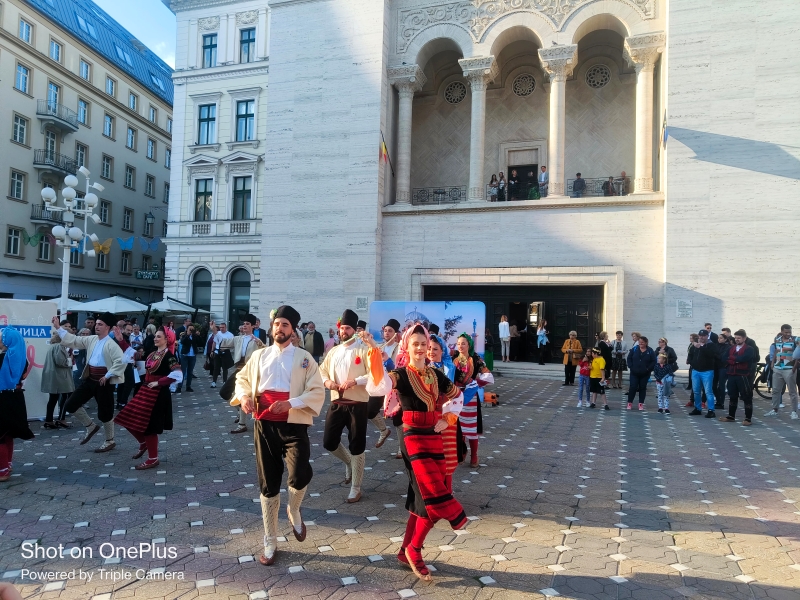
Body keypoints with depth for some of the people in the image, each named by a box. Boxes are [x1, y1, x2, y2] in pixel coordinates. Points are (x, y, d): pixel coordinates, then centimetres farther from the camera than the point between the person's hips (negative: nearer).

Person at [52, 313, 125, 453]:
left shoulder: (111, 344, -16)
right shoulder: (91, 340, 7)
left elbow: (121, 361, -25)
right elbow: (73, 340, 14)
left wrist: (107, 376, -20)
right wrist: (58, 327, 9)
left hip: (104, 381, -7)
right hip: (89, 379, 8)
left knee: (105, 412, 3)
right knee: (71, 405, 8)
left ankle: (110, 441, 21)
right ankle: (91, 427, 26)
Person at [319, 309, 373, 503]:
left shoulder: (363, 350, -7)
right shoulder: (334, 351, 11)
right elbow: (322, 369, 18)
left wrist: (355, 381, -25)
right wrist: (327, 381, -4)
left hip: (358, 404, -5)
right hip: (337, 403, 5)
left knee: (356, 446, 3)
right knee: (329, 442, 7)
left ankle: (356, 489, 17)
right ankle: (349, 462, 39)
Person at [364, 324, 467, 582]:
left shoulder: (435, 375, 8)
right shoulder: (401, 375, -9)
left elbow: (457, 396, 22)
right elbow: (380, 384, -31)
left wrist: (448, 418, 6)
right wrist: (374, 350, -40)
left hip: (435, 439, 6)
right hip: (414, 439, -6)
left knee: (425, 497, 10)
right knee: (436, 497, -12)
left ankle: (408, 551, 25)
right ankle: (414, 550, 7)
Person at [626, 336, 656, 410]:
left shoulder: (650, 351, -4)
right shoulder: (634, 349, -2)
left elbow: (653, 361, -3)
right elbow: (629, 358, 2)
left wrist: (648, 369, -11)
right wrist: (631, 367, -8)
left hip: (645, 374, 0)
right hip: (634, 373, 0)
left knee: (642, 388, 8)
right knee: (632, 387, -1)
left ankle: (641, 404, 16)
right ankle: (630, 403, 9)